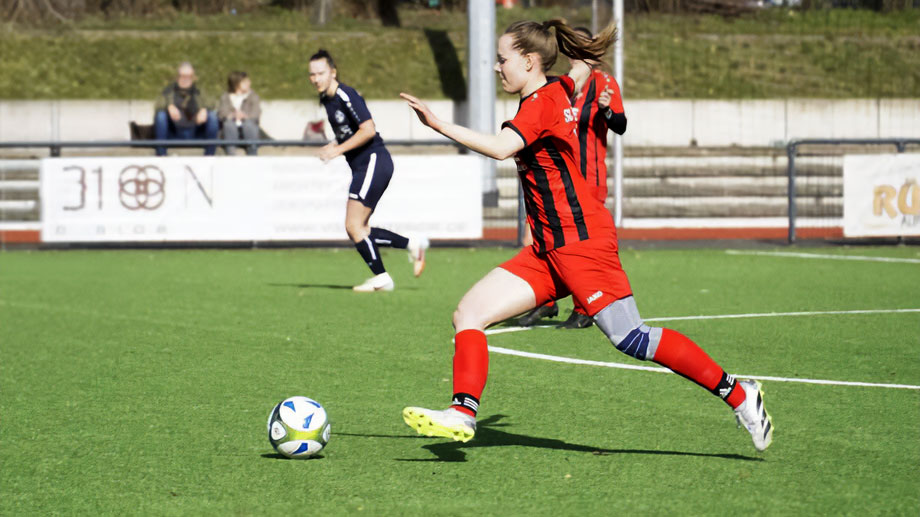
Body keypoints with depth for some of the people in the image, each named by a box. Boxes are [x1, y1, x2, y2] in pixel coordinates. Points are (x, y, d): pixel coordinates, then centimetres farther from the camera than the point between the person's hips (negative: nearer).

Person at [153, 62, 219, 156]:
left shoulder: (197, 92, 14)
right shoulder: (169, 91, 11)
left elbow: (208, 103, -3)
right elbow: (158, 106, -6)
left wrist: (204, 110, -26)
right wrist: (169, 107, -27)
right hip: (173, 135, -1)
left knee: (212, 116, -20)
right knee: (160, 115, -26)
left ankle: (209, 155, -22)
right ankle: (161, 154, -29)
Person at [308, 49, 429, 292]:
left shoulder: (346, 96, -14)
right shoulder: (326, 100, 14)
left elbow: (368, 130, -21)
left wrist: (339, 149, -19)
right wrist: (333, 145, 8)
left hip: (374, 161, -10)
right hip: (362, 167, 10)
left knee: (353, 226, -12)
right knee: (359, 229, 8)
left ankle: (381, 278, -4)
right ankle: (412, 244, 16)